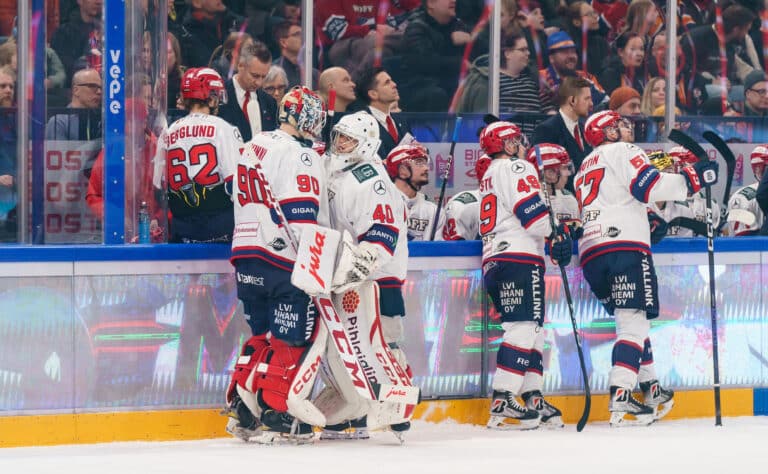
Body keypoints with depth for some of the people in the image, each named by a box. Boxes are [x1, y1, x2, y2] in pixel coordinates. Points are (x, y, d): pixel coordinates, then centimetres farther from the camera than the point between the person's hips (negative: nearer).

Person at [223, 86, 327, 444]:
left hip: (247, 255, 8)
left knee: (262, 334, 17)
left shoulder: (253, 147, 14)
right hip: (284, 260, -8)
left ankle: (242, 409, 14)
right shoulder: (299, 155, -12)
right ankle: (274, 416, -3)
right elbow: (302, 216, -19)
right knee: (293, 338, -1)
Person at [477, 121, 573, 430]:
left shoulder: (489, 176, 28)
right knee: (524, 329, -15)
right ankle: (502, 404, -23)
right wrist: (557, 236, -11)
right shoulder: (515, 168, -3)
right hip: (519, 256, -10)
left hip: (493, 262, 10)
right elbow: (531, 210, -15)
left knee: (532, 330, 14)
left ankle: (533, 398, 12)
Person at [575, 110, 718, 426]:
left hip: (591, 255, 9)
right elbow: (650, 186, -11)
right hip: (625, 247, -9)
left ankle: (651, 390, 22)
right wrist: (692, 179, -7)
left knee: (632, 321, 20)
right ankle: (620, 400, -24)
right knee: (634, 321, -12)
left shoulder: (585, 168, 31)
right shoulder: (621, 152, 4)